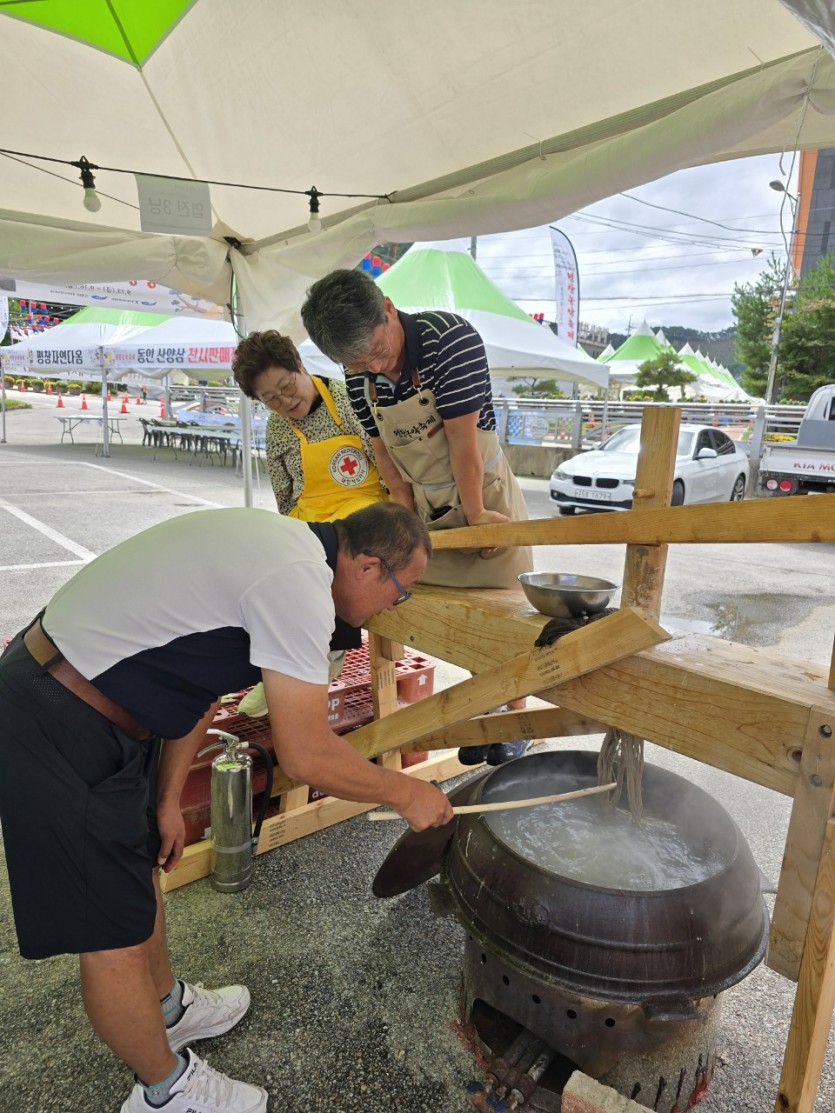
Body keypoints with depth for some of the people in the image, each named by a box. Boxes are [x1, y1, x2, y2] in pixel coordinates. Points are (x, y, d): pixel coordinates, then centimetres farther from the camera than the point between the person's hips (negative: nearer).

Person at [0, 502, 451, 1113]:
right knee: (115, 935, 7)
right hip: (58, 735, -10)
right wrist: (406, 793, -6)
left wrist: (167, 798, 14)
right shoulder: (299, 582, -24)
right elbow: (307, 754, -22)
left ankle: (169, 1008, 49)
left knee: (141, 866, 26)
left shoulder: (280, 542, 6)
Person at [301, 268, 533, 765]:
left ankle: (515, 715, 23)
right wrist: (406, 510, -2)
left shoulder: (452, 337, -24)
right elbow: (382, 448, 2)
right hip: (427, 502, 5)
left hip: (485, 492, -5)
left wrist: (475, 512, -20)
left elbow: (461, 435, -24)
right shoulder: (358, 375, -6)